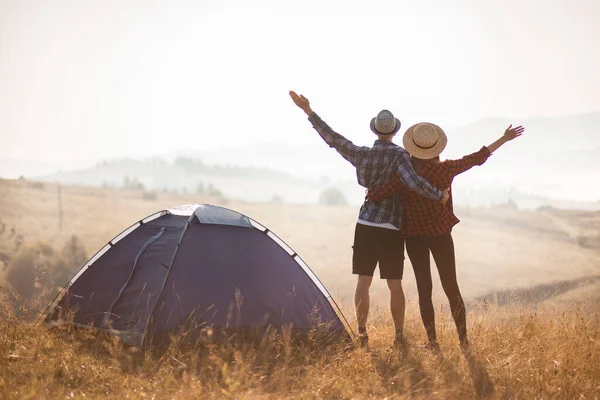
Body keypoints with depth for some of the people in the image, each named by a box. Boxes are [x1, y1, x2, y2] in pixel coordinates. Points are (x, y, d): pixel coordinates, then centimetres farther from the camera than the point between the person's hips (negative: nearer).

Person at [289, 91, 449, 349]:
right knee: (394, 284, 4)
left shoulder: (362, 155, 1)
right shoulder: (399, 155, -11)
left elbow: (333, 138, 5)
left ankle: (362, 334, 6)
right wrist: (439, 196, -10)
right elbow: (414, 182, -25)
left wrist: (308, 111, 12)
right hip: (391, 229, -3)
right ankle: (399, 336, 9)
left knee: (363, 281, 6)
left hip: (365, 226, 3)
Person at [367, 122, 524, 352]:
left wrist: (370, 196, 4)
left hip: (414, 237, -1)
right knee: (451, 287, 8)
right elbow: (477, 158, 1)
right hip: (441, 234, 1)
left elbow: (376, 195, -21)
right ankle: (463, 340, 11)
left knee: (424, 288, 7)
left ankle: (432, 341, 6)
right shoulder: (444, 170, -11)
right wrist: (504, 139, 13)